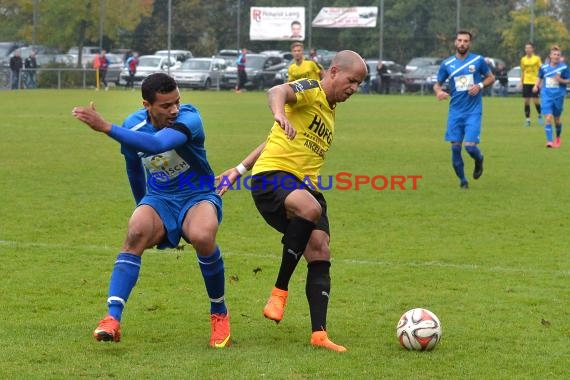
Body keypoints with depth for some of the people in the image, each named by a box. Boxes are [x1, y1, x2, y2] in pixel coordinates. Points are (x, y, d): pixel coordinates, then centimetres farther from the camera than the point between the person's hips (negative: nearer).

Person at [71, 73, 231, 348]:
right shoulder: (133, 125, -6)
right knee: (136, 232, -31)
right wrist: (143, 206, 26)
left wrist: (106, 127, -45)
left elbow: (158, 144, -42)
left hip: (198, 197, -3)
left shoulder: (189, 117, -22)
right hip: (158, 199, 3)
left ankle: (219, 314, -10)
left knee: (202, 236, -35)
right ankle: (112, 319, -38)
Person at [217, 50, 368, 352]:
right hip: (273, 175, -9)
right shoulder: (311, 90, -1)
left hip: (305, 186, 9)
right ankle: (280, 291, -24)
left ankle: (319, 334, -7)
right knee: (311, 209, -37)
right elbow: (277, 91, -26)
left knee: (320, 253, -7)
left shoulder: (330, 112, 25)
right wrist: (280, 113, -50)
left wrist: (239, 170, 29)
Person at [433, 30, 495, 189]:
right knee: (455, 147, -1)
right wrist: (438, 91, -13)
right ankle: (462, 180, 17)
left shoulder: (478, 60, -1)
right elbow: (437, 84, 11)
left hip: (473, 111, -2)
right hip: (455, 111, 2)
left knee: (470, 145, -14)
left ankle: (479, 161, 22)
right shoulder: (447, 64, 3)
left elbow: (491, 77, 10)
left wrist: (480, 86, -10)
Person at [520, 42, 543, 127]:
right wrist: (521, 82, 11)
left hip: (535, 82, -3)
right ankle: (527, 119, 7)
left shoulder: (537, 58, -2)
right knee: (526, 101, 0)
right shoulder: (523, 59, 8)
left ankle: (540, 115, 17)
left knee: (536, 100, -7)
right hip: (526, 83, 3)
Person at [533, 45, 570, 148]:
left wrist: (561, 80, -19)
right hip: (546, 96, 0)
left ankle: (558, 138, 38)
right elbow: (539, 77, 18)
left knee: (556, 119, 13)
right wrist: (536, 86, 2)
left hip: (558, 96, 0)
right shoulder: (544, 67, 1)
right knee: (548, 118, -13)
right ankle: (549, 141, -13)